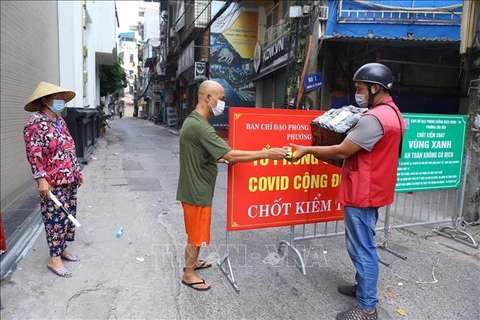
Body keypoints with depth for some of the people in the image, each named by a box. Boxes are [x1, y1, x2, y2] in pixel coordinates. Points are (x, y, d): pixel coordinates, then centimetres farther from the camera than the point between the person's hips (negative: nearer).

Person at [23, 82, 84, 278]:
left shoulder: (59, 120, 13)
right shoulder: (36, 122, -14)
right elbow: (33, 153, -18)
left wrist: (77, 171, 19)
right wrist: (41, 179, -23)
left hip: (69, 179, 9)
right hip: (53, 182, -9)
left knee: (68, 216, 15)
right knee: (57, 219, -2)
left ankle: (62, 249, 30)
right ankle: (54, 259, 10)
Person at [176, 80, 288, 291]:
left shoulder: (193, 121, 8)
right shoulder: (200, 126, -26)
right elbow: (231, 155, -30)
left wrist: (222, 159, 6)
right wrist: (267, 153, -26)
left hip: (196, 188, 10)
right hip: (197, 191, -10)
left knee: (196, 232, 24)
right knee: (196, 234, 7)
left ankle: (193, 262, 42)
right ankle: (188, 274, 24)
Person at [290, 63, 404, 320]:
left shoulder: (374, 118, -23)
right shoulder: (391, 113, 12)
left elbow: (342, 152, -21)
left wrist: (308, 150, -9)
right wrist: (324, 153, 9)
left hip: (363, 194, -10)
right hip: (370, 190, 10)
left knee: (362, 248, 1)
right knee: (361, 244, 22)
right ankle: (363, 286, 38)